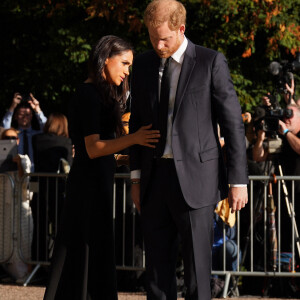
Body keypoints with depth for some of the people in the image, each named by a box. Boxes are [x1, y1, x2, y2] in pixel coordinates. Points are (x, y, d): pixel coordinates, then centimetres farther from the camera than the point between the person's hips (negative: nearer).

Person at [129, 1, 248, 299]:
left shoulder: (211, 62, -5)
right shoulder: (143, 65, 9)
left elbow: (232, 124, -4)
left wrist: (238, 181, -6)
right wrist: (136, 177, 12)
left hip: (195, 179, -5)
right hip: (155, 179, 5)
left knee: (197, 266, -4)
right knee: (157, 266, 7)